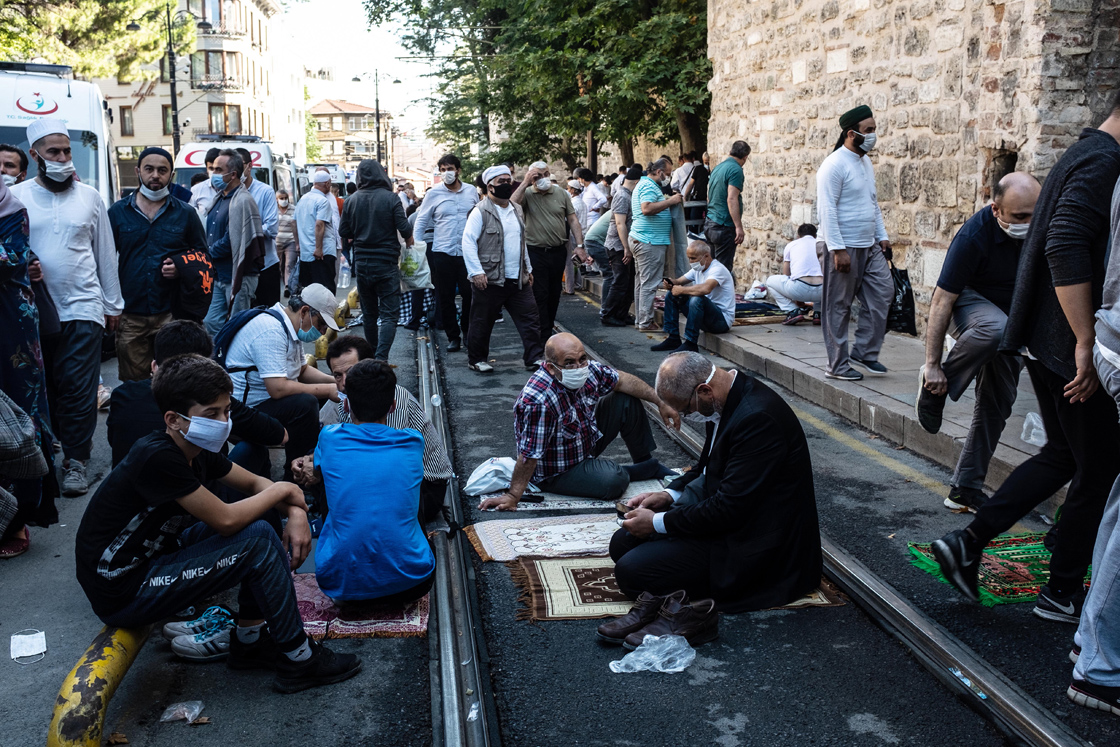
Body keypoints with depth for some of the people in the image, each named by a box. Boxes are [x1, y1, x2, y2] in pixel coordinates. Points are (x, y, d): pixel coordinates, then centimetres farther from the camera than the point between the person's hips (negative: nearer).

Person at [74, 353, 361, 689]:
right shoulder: (157, 458, -28)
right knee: (257, 541, -19)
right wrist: (282, 490, -12)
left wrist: (296, 512, -9)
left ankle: (250, 640, 11)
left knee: (260, 524, 5)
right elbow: (225, 520, -27)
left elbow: (254, 483, 11)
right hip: (121, 595, -9)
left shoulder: (194, 449, 0)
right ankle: (299, 660, -6)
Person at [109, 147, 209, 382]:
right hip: (130, 314, 1)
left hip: (172, 312, -1)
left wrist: (181, 269, -10)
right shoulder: (117, 212, 9)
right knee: (132, 385, 7)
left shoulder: (185, 214, 8)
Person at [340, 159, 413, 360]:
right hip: (387, 263, -4)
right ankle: (381, 358, -20)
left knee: (369, 314, 17)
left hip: (362, 263, 4)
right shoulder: (390, 198, -10)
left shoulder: (352, 201, 0)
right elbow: (404, 228, -13)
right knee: (389, 315, -4)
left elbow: (344, 232, 5)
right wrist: (409, 240, 8)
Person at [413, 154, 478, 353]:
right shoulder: (433, 194, 1)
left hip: (468, 252, 1)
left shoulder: (471, 192, 7)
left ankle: (468, 332, 21)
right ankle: (453, 337, 17)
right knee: (445, 297, 4)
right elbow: (421, 221, 4)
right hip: (442, 252, -1)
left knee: (470, 293, 1)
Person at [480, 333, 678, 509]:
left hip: (588, 440, 8)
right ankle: (646, 471, 7)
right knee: (614, 480, -29)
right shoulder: (537, 401, -38)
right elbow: (529, 455, -34)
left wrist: (661, 403, 0)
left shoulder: (587, 369, -16)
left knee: (627, 401, 2)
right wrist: (513, 496, -31)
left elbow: (622, 380, -1)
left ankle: (647, 462, 21)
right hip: (557, 472, -8)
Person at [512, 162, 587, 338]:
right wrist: (525, 183, -20)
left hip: (558, 251, 3)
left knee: (554, 293, 14)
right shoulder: (527, 194, -3)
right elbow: (512, 204, -24)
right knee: (540, 295, -3)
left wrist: (579, 246, -2)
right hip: (536, 252, -3)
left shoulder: (561, 194, 5)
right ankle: (544, 336, 2)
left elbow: (573, 219, 5)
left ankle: (549, 324, 30)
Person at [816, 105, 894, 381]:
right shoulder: (835, 165, -13)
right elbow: (827, 209, -18)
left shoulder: (866, 162, 14)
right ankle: (837, 366, 8)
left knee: (882, 294, 5)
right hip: (842, 248, -9)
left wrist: (882, 236, 17)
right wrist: (838, 249, -22)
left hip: (869, 246, 9)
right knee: (838, 307, 0)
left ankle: (864, 353, 16)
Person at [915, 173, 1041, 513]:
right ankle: (934, 388, -18)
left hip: (1013, 313, 5)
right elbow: (942, 300, -27)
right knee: (996, 329, -42)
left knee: (996, 405, 1)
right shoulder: (974, 236, -29)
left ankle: (965, 489, 10)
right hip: (968, 302, -5)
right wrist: (932, 364, -29)